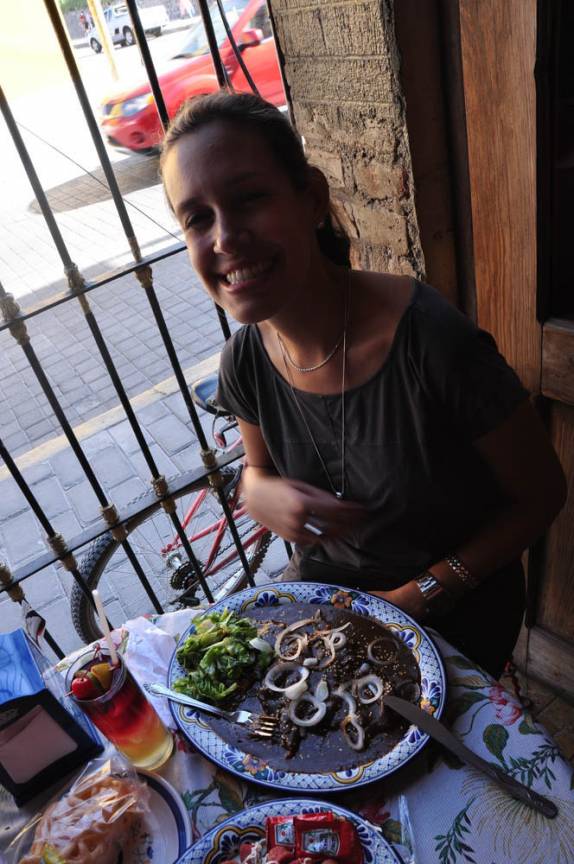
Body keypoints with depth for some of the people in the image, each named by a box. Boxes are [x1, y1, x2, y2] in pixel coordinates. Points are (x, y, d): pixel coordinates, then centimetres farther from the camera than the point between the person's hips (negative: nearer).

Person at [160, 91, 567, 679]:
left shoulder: (434, 343, -32)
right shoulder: (246, 360, -15)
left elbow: (540, 494, -18)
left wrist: (412, 598, -16)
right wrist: (264, 495, -21)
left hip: (456, 608, -3)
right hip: (325, 588, 4)